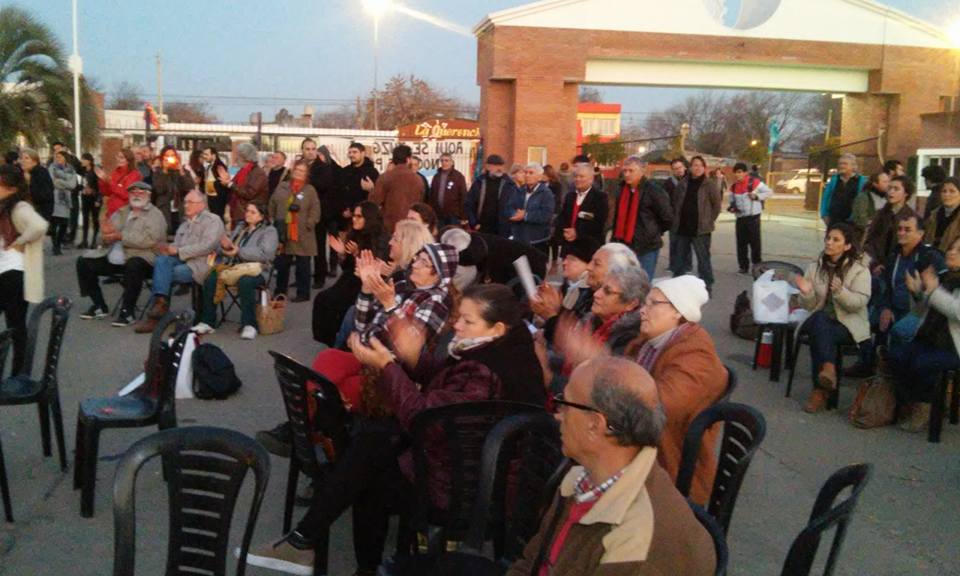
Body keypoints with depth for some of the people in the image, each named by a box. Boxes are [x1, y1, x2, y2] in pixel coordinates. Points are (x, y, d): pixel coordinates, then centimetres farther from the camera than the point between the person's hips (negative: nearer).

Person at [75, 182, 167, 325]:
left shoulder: (155, 215, -1)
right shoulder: (121, 212, 20)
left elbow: (149, 239, -19)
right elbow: (107, 239, 16)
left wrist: (121, 236, -19)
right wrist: (109, 234, -9)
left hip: (141, 257, -7)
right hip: (115, 257, 7)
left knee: (133, 266, -39)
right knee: (84, 262, -1)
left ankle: (127, 311, -24)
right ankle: (99, 306, 8)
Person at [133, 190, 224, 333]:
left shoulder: (212, 220, 2)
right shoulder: (185, 223, 27)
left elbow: (207, 245, -13)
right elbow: (177, 245, 18)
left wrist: (178, 251, -15)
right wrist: (169, 248, -7)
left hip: (198, 264, -6)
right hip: (180, 260, 6)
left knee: (163, 275, -24)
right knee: (162, 260, -26)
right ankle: (161, 301, -38)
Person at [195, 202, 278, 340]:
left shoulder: (269, 231, 5)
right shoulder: (239, 228, 24)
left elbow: (265, 253, -12)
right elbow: (221, 250, 21)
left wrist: (239, 251, -15)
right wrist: (225, 246, -4)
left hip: (255, 270, -5)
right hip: (232, 266, 5)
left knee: (245, 281, -39)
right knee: (210, 279, -22)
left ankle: (249, 325, -29)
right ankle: (207, 322, -14)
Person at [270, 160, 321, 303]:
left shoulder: (309, 189, 0)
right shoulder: (282, 187, 10)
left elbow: (315, 210, -5)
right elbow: (272, 205, 14)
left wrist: (308, 225, -13)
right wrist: (272, 221, 7)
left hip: (302, 235, -4)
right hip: (283, 233, 4)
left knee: (302, 265, 2)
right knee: (281, 264, 11)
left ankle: (303, 293, 11)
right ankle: (280, 292, 24)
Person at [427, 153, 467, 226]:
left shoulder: (458, 176, -3)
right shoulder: (436, 176, 10)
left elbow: (463, 197, -6)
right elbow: (431, 196, 12)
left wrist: (463, 217, -10)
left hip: (453, 215, -4)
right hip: (439, 215, 4)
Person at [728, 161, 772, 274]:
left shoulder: (755, 182, -9)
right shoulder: (734, 187, 8)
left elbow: (769, 192, -3)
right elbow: (732, 201, 18)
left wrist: (757, 196, -16)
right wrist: (732, 207, -4)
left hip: (753, 217, -5)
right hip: (740, 218, 5)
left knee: (755, 242, -4)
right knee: (741, 243, 7)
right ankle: (744, 266, 15)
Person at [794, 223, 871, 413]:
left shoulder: (860, 270, -1)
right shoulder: (814, 268, 9)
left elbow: (859, 302, -14)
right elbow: (810, 306, 6)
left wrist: (840, 291, -32)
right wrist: (806, 293, -17)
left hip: (849, 324, -3)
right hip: (820, 321, 3)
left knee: (819, 334, -33)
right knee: (820, 318, -34)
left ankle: (821, 389, -29)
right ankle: (828, 368, -44)